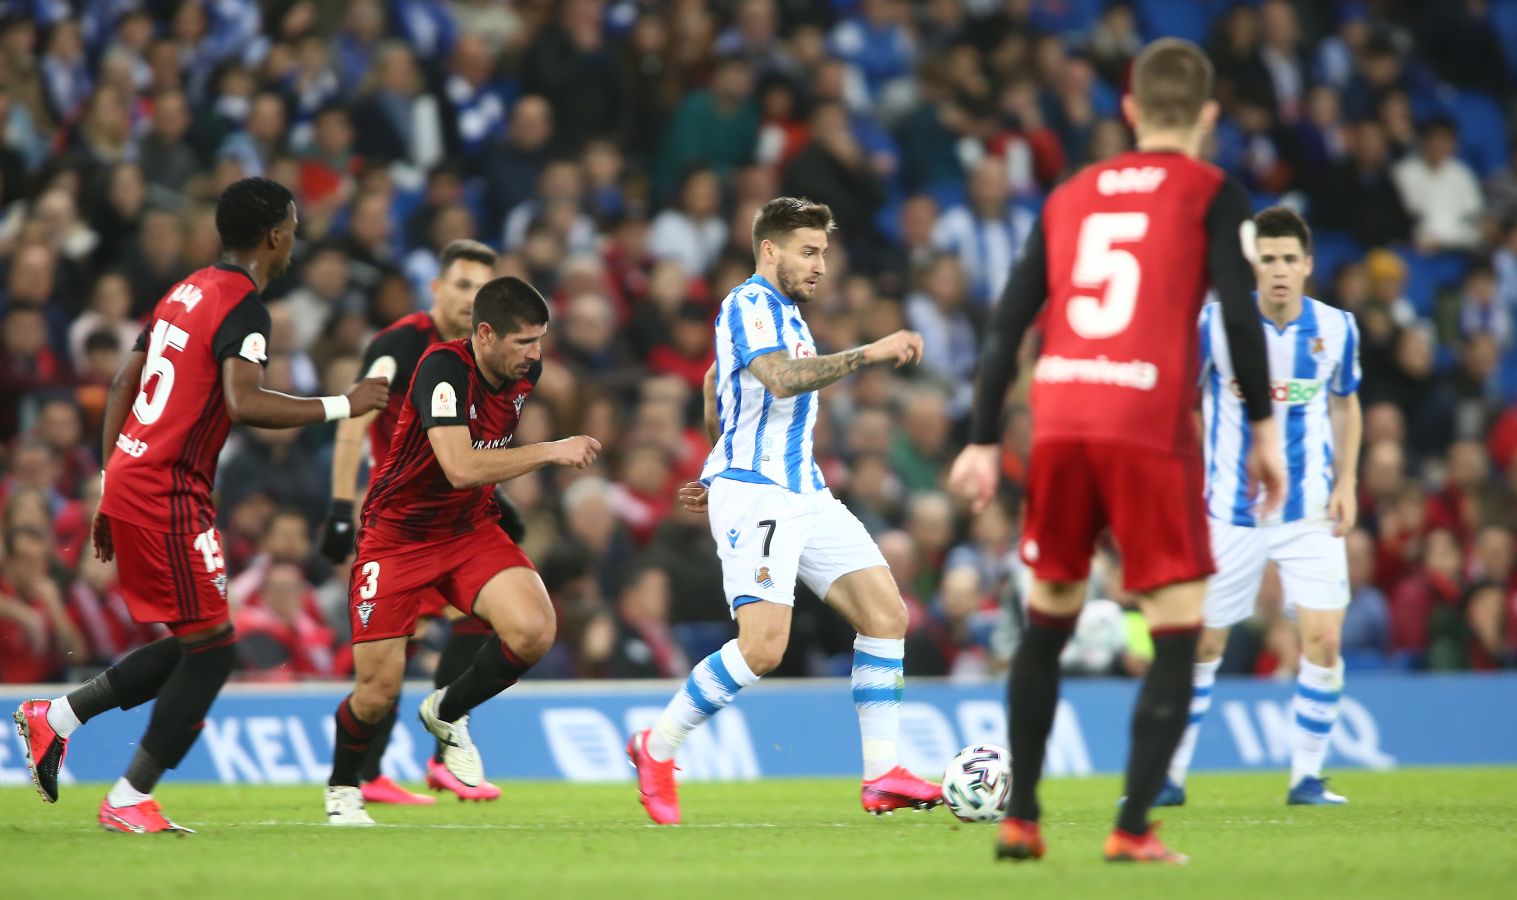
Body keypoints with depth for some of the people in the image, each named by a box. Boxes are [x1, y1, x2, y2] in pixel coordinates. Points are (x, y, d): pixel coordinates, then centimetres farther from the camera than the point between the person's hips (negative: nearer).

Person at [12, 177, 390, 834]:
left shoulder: (187, 292, 16)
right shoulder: (244, 306, -12)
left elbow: (122, 385, 20)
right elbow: (243, 404, -27)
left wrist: (111, 489, 24)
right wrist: (343, 406, -17)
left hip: (129, 481, 9)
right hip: (168, 494, -9)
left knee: (194, 647, 15)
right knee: (212, 649, -3)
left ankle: (54, 718, 14)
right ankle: (129, 801, 0)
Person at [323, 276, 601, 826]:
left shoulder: (523, 370, -4)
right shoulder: (444, 368, -26)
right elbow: (460, 468, -38)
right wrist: (552, 452, -35)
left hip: (471, 529, 5)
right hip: (397, 533, -5)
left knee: (534, 630, -21)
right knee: (378, 691, -7)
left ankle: (448, 712, 7)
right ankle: (341, 789, 24)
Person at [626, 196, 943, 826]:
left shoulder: (783, 312, 22)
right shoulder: (750, 305, -8)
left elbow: (715, 385, 34)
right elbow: (781, 378, -27)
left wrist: (720, 472, 39)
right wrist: (870, 353, -28)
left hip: (805, 496, 10)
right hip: (754, 493, -10)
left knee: (886, 613, -2)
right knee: (763, 644, -20)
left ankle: (882, 777, -2)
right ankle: (656, 748, -2)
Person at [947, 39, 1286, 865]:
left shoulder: (1069, 197, 19)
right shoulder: (1210, 193, 7)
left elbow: (1008, 324, 16)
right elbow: (1238, 312, -5)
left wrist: (983, 443, 17)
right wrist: (1263, 430, 0)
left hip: (1058, 423, 5)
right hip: (1150, 425, -5)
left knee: (1047, 621, 18)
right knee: (1177, 632, 1)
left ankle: (1019, 819, 19)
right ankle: (1133, 829, -9)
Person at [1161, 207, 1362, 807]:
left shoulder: (1336, 328, -3)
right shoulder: (1213, 324, -10)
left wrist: (1347, 480, 3)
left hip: (1311, 510, 1)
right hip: (1230, 512, -1)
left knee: (1323, 639, -12)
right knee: (1201, 643, 4)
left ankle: (1306, 778, 1)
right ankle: (1170, 777, 18)